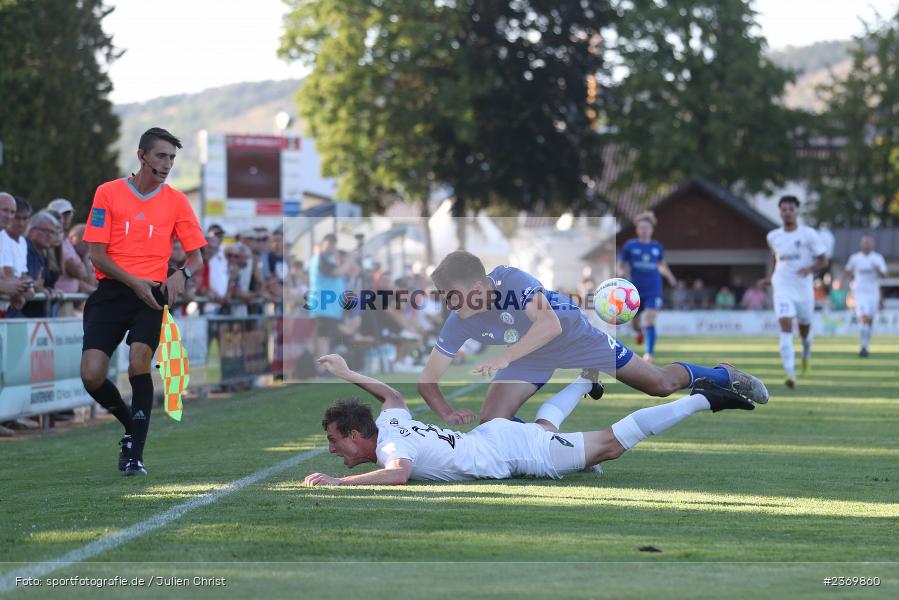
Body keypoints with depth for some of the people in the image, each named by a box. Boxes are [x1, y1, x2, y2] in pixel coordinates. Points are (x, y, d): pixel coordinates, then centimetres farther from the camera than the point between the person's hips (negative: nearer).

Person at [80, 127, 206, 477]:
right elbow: (97, 254, -1)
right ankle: (132, 428, 17)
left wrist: (183, 273, -14)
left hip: (151, 294, 0)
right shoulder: (108, 193, 2)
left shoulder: (176, 200, 7)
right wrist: (133, 281, -14)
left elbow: (196, 256, 9)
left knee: (139, 360, -23)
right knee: (91, 375, -12)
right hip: (111, 291, 0)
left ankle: (135, 454, -14)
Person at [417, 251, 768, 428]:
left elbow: (550, 325, -49)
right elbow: (427, 380, -17)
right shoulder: (458, 324, -22)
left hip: (576, 338, -4)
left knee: (661, 385, 2)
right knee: (491, 425, -18)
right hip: (527, 361, 4)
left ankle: (721, 375, 33)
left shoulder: (510, 280, -36)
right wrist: (448, 413, -36)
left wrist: (505, 358, -58)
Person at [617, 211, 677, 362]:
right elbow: (620, 265, 6)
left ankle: (649, 353, -19)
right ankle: (640, 330, 49)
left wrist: (669, 276, 7)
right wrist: (622, 273, -16)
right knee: (635, 323, 10)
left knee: (650, 320, -19)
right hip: (635, 291, 0)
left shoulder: (657, 247, 7)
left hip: (653, 291, 0)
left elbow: (662, 265, 24)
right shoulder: (629, 246, 1)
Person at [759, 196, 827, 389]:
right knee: (785, 329, -18)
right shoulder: (773, 237, 5)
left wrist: (810, 269, -22)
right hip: (782, 290, 1)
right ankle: (790, 375, -25)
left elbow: (823, 260, -3)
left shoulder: (809, 234, -6)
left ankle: (806, 354, 52)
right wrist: (772, 277, 14)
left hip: (804, 289, -1)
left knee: (804, 330, 16)